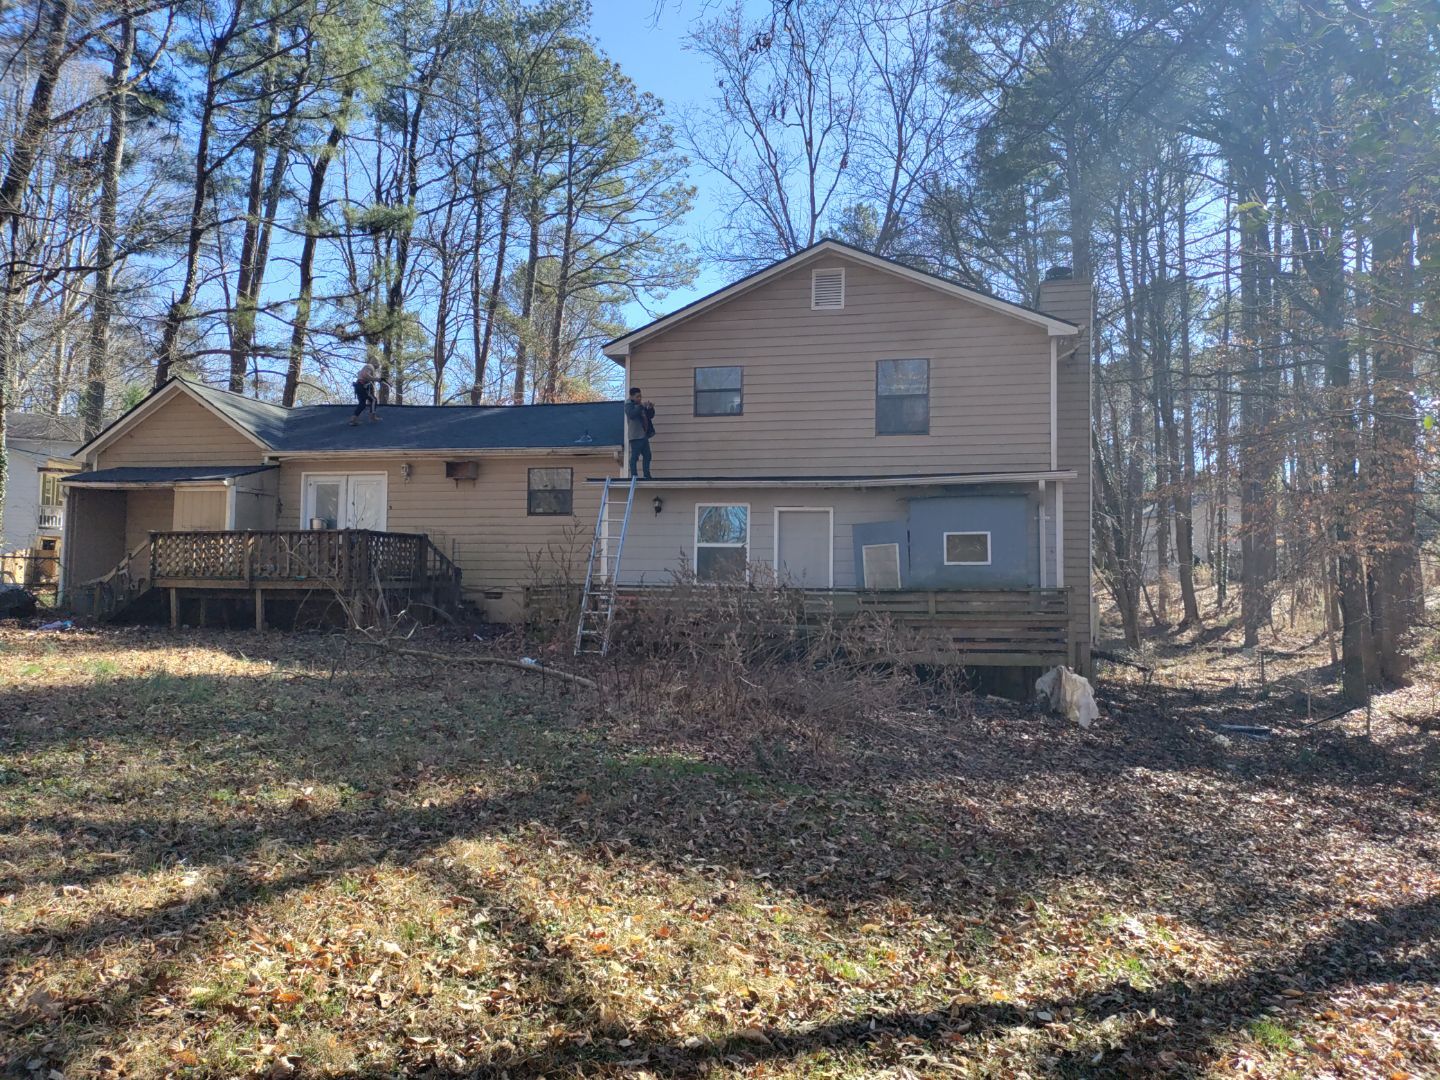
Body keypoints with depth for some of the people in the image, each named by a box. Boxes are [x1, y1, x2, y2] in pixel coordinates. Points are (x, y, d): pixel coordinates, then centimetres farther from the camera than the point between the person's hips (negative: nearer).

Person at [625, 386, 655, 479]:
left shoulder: (641, 406, 19)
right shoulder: (629, 405, -4)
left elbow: (650, 416, 20)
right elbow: (631, 414, -24)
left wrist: (650, 408, 1)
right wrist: (641, 406, -26)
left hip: (643, 435, 8)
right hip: (635, 436, -8)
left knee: (647, 456, 9)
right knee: (635, 457, -8)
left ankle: (647, 475, 14)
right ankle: (633, 477, -7)